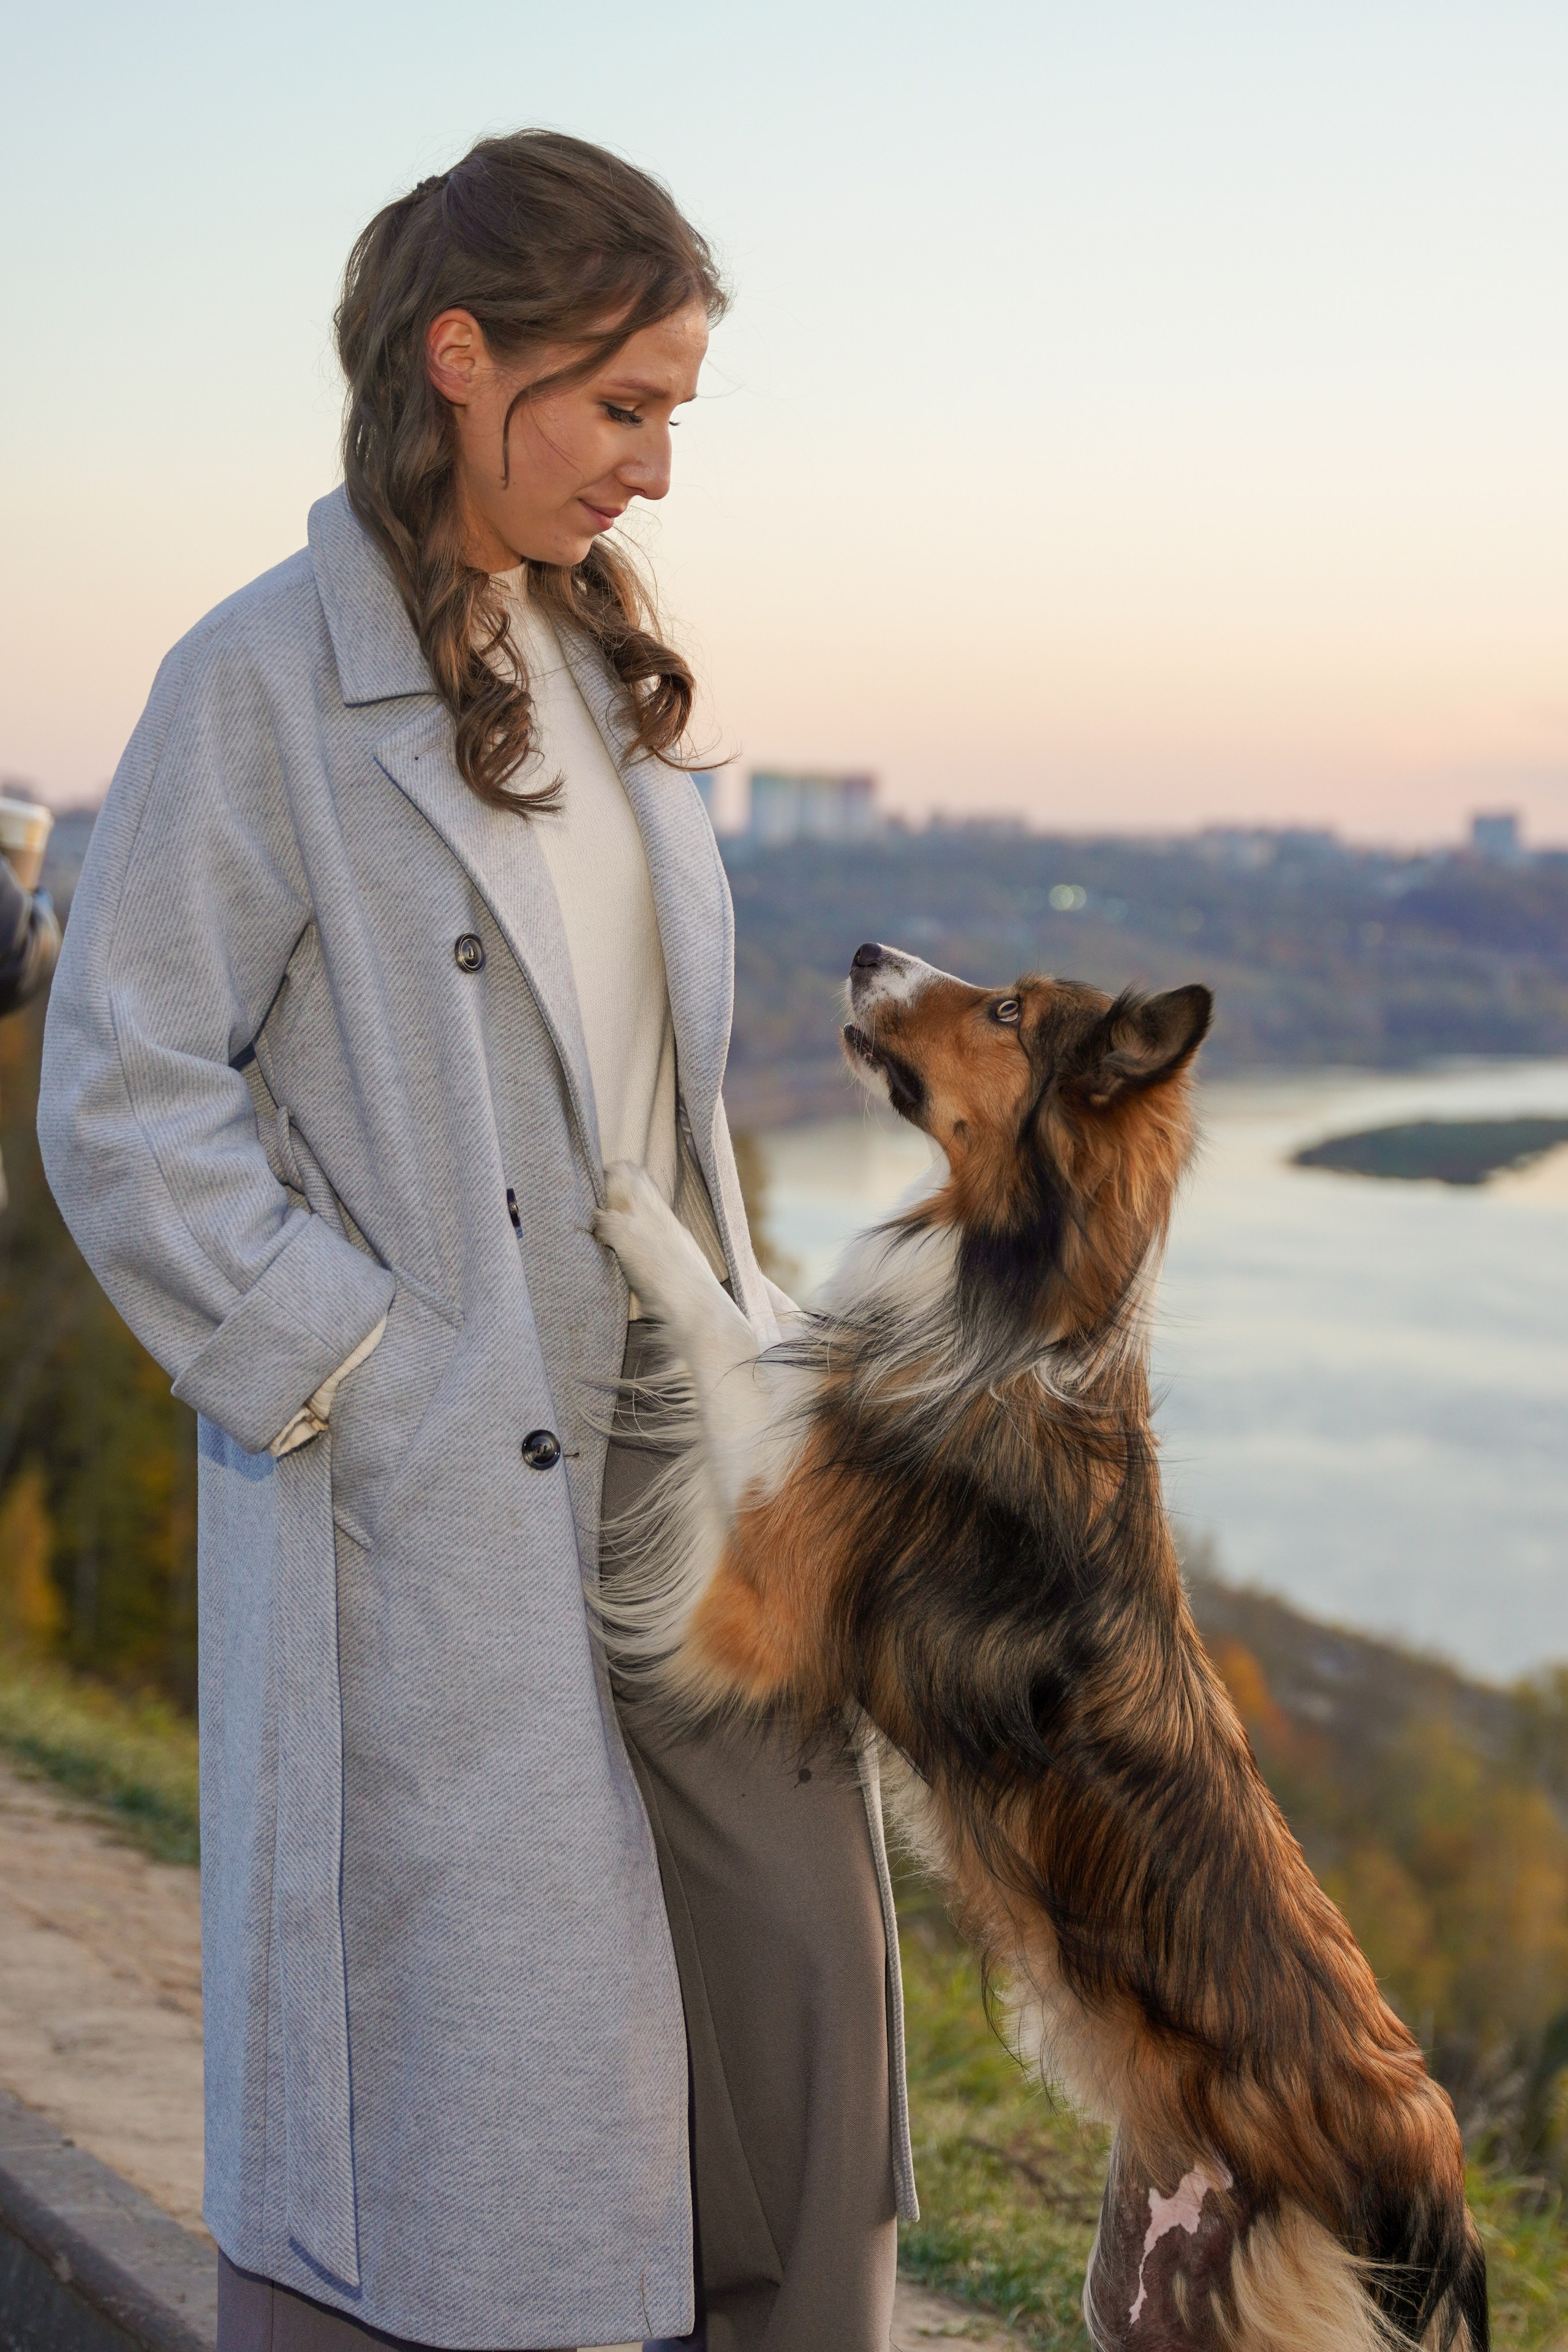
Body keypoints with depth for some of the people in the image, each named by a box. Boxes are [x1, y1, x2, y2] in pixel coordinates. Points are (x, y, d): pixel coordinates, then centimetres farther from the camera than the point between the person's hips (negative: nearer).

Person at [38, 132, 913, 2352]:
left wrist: (751, 1345, 11)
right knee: (438, 2025, 2)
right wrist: (352, 1375, -14)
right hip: (437, 1488, -7)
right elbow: (122, 1108, -12)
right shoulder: (265, 684, -10)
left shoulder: (593, 665, 12)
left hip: (676, 1440, 7)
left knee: (801, 1958, 10)